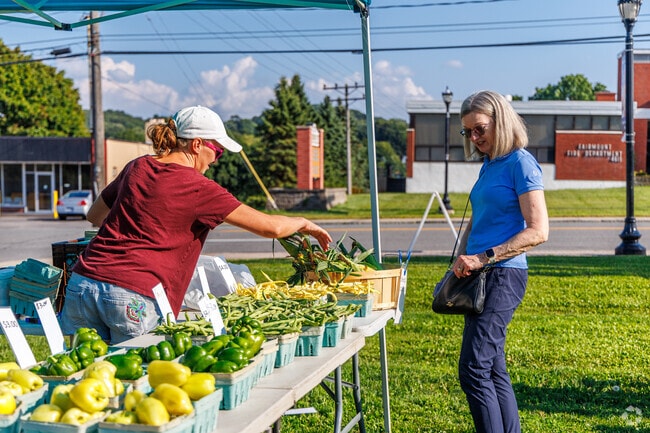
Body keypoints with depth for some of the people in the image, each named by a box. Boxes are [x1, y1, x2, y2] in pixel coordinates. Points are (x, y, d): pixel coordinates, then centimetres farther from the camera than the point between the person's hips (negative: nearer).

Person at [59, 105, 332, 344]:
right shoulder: (197, 187, -4)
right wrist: (303, 224, 16)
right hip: (133, 295, -6)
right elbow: (271, 227, -3)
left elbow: (94, 215, 29)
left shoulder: (137, 168, 14)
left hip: (82, 284, 6)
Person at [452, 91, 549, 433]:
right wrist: (461, 261, 12)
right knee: (493, 370, 12)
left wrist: (483, 258, -20)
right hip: (480, 276, 9)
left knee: (473, 369, -14)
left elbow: (538, 231, -16)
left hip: (503, 275, -9)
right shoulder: (488, 165, 17)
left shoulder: (520, 162, -9)